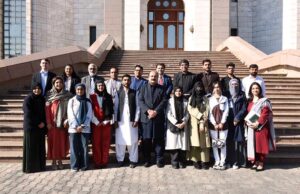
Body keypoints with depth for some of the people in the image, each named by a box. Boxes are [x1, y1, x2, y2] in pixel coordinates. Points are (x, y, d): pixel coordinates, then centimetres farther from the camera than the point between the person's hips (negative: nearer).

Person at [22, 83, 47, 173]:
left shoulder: (42, 99, 11)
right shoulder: (28, 99, -7)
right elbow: (28, 113, -13)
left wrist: (43, 123, 0)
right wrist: (38, 123, -12)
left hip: (41, 126, 6)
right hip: (31, 126, -6)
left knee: (40, 146, 8)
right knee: (31, 147, -1)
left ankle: (40, 165, 16)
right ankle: (30, 167, 7)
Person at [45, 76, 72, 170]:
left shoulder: (67, 95, 4)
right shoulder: (49, 95, 2)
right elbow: (47, 109, -1)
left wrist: (67, 120, -8)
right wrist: (48, 122, -8)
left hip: (63, 122, 1)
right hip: (53, 122, -1)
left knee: (62, 141, 5)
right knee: (53, 141, 2)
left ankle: (60, 160, 17)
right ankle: (54, 161, 12)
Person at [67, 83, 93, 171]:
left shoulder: (88, 101, 6)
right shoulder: (71, 101, 4)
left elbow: (89, 115, 1)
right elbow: (70, 115, -2)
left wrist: (82, 126, -9)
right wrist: (76, 126, -10)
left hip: (85, 128, 0)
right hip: (73, 128, 0)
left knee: (84, 147, 1)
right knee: (74, 147, 1)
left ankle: (84, 165, 11)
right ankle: (74, 166, 9)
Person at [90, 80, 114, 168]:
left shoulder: (108, 97, 8)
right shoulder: (92, 97, 3)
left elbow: (110, 110, 4)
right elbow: (90, 111, -2)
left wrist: (106, 121, -5)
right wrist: (96, 122, -8)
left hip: (106, 123, 1)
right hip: (95, 123, -1)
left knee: (106, 143, 3)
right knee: (96, 143, 0)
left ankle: (104, 161, 10)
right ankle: (97, 162, 7)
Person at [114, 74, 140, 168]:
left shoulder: (134, 93, 5)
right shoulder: (118, 93, 7)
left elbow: (137, 107, 3)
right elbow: (115, 107, 6)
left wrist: (136, 119, -5)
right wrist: (115, 120, -1)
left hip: (132, 120, -1)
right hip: (121, 120, 1)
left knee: (133, 140, 2)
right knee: (120, 140, 4)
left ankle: (133, 160, 11)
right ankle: (120, 159, 17)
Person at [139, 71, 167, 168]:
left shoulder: (161, 88, 10)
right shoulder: (143, 88, 12)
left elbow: (164, 101, 0)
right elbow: (140, 101, 1)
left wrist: (156, 111, -13)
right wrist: (148, 110, -13)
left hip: (158, 117, 0)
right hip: (146, 117, 0)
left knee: (159, 139, 3)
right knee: (146, 139, 3)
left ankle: (159, 159, 11)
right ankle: (147, 159, 13)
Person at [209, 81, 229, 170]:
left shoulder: (225, 99, 6)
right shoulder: (210, 99, 7)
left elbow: (226, 111, -1)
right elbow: (209, 112, 1)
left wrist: (222, 123, -10)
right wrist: (214, 124, -8)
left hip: (223, 124, -1)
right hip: (213, 125, 1)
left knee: (222, 143, 0)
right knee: (214, 144, 3)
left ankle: (222, 162, 7)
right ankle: (217, 162, 10)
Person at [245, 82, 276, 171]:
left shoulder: (264, 101, -2)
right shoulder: (249, 101, 14)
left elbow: (265, 114, -12)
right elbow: (247, 113, 13)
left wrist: (258, 123, -19)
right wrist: (247, 121, -5)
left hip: (261, 126, -5)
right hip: (251, 127, 5)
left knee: (261, 144, -3)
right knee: (253, 144, 7)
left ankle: (261, 163, 4)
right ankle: (255, 162, 16)